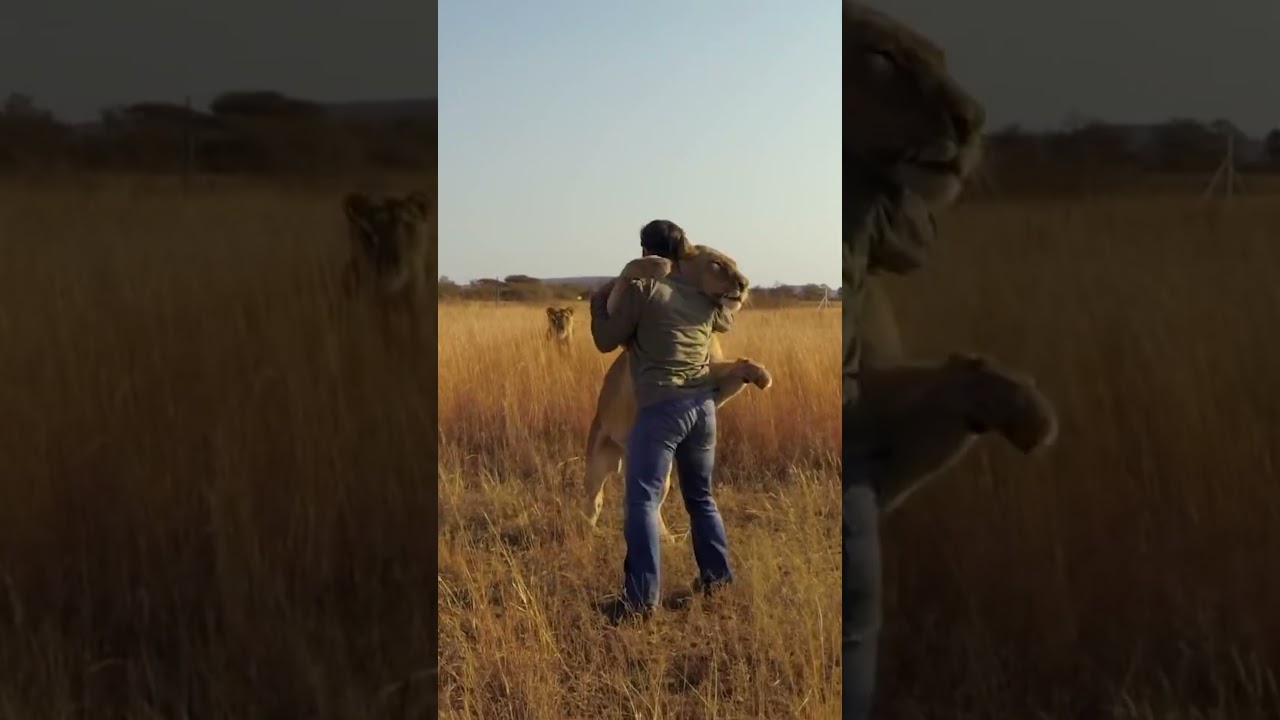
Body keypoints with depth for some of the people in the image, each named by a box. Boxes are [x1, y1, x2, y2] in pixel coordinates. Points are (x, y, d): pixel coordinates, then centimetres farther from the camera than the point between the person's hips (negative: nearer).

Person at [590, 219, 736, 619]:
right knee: (700, 495, 22)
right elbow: (726, 322, 35)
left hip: (661, 406, -6)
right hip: (702, 404, 6)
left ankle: (642, 598, -12)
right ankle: (717, 576, 28)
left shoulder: (641, 287, -4)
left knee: (642, 500, -6)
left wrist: (599, 302, 18)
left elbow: (606, 342, 2)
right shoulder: (702, 292, 13)